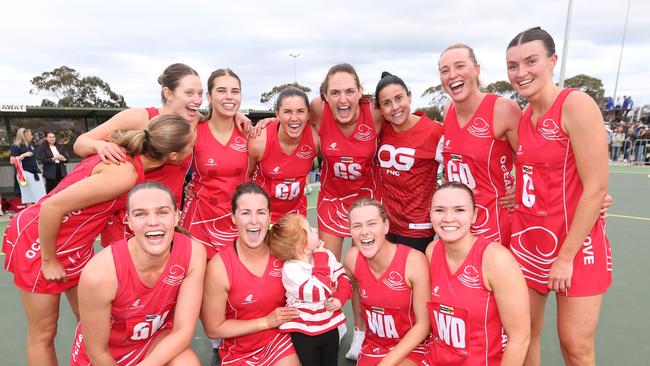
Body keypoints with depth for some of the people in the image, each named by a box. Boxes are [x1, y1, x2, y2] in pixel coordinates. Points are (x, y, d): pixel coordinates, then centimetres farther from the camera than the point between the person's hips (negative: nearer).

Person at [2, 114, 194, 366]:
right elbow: (51, 207, -30)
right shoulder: (125, 174, -33)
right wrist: (48, 261, -16)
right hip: (37, 241, -7)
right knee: (43, 333, 10)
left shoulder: (128, 155, -10)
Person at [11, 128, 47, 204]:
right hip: (26, 173, -7)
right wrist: (24, 155, -22)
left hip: (35, 173, 7)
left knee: (40, 197, 4)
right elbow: (12, 161, -15)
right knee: (29, 197, -5)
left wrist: (38, 169, 21)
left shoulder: (30, 146, 15)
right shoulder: (16, 146, -6)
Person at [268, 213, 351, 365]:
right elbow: (318, 293, -33)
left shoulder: (326, 255, -7)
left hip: (330, 325, 5)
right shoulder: (290, 269, -26)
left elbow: (342, 277, 3)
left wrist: (340, 298, -16)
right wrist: (320, 261, -27)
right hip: (304, 332, -5)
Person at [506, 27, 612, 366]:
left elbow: (596, 188, -17)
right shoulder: (523, 116, 6)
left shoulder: (576, 104, -15)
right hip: (527, 239, 6)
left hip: (574, 243, -6)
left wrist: (566, 255, -15)